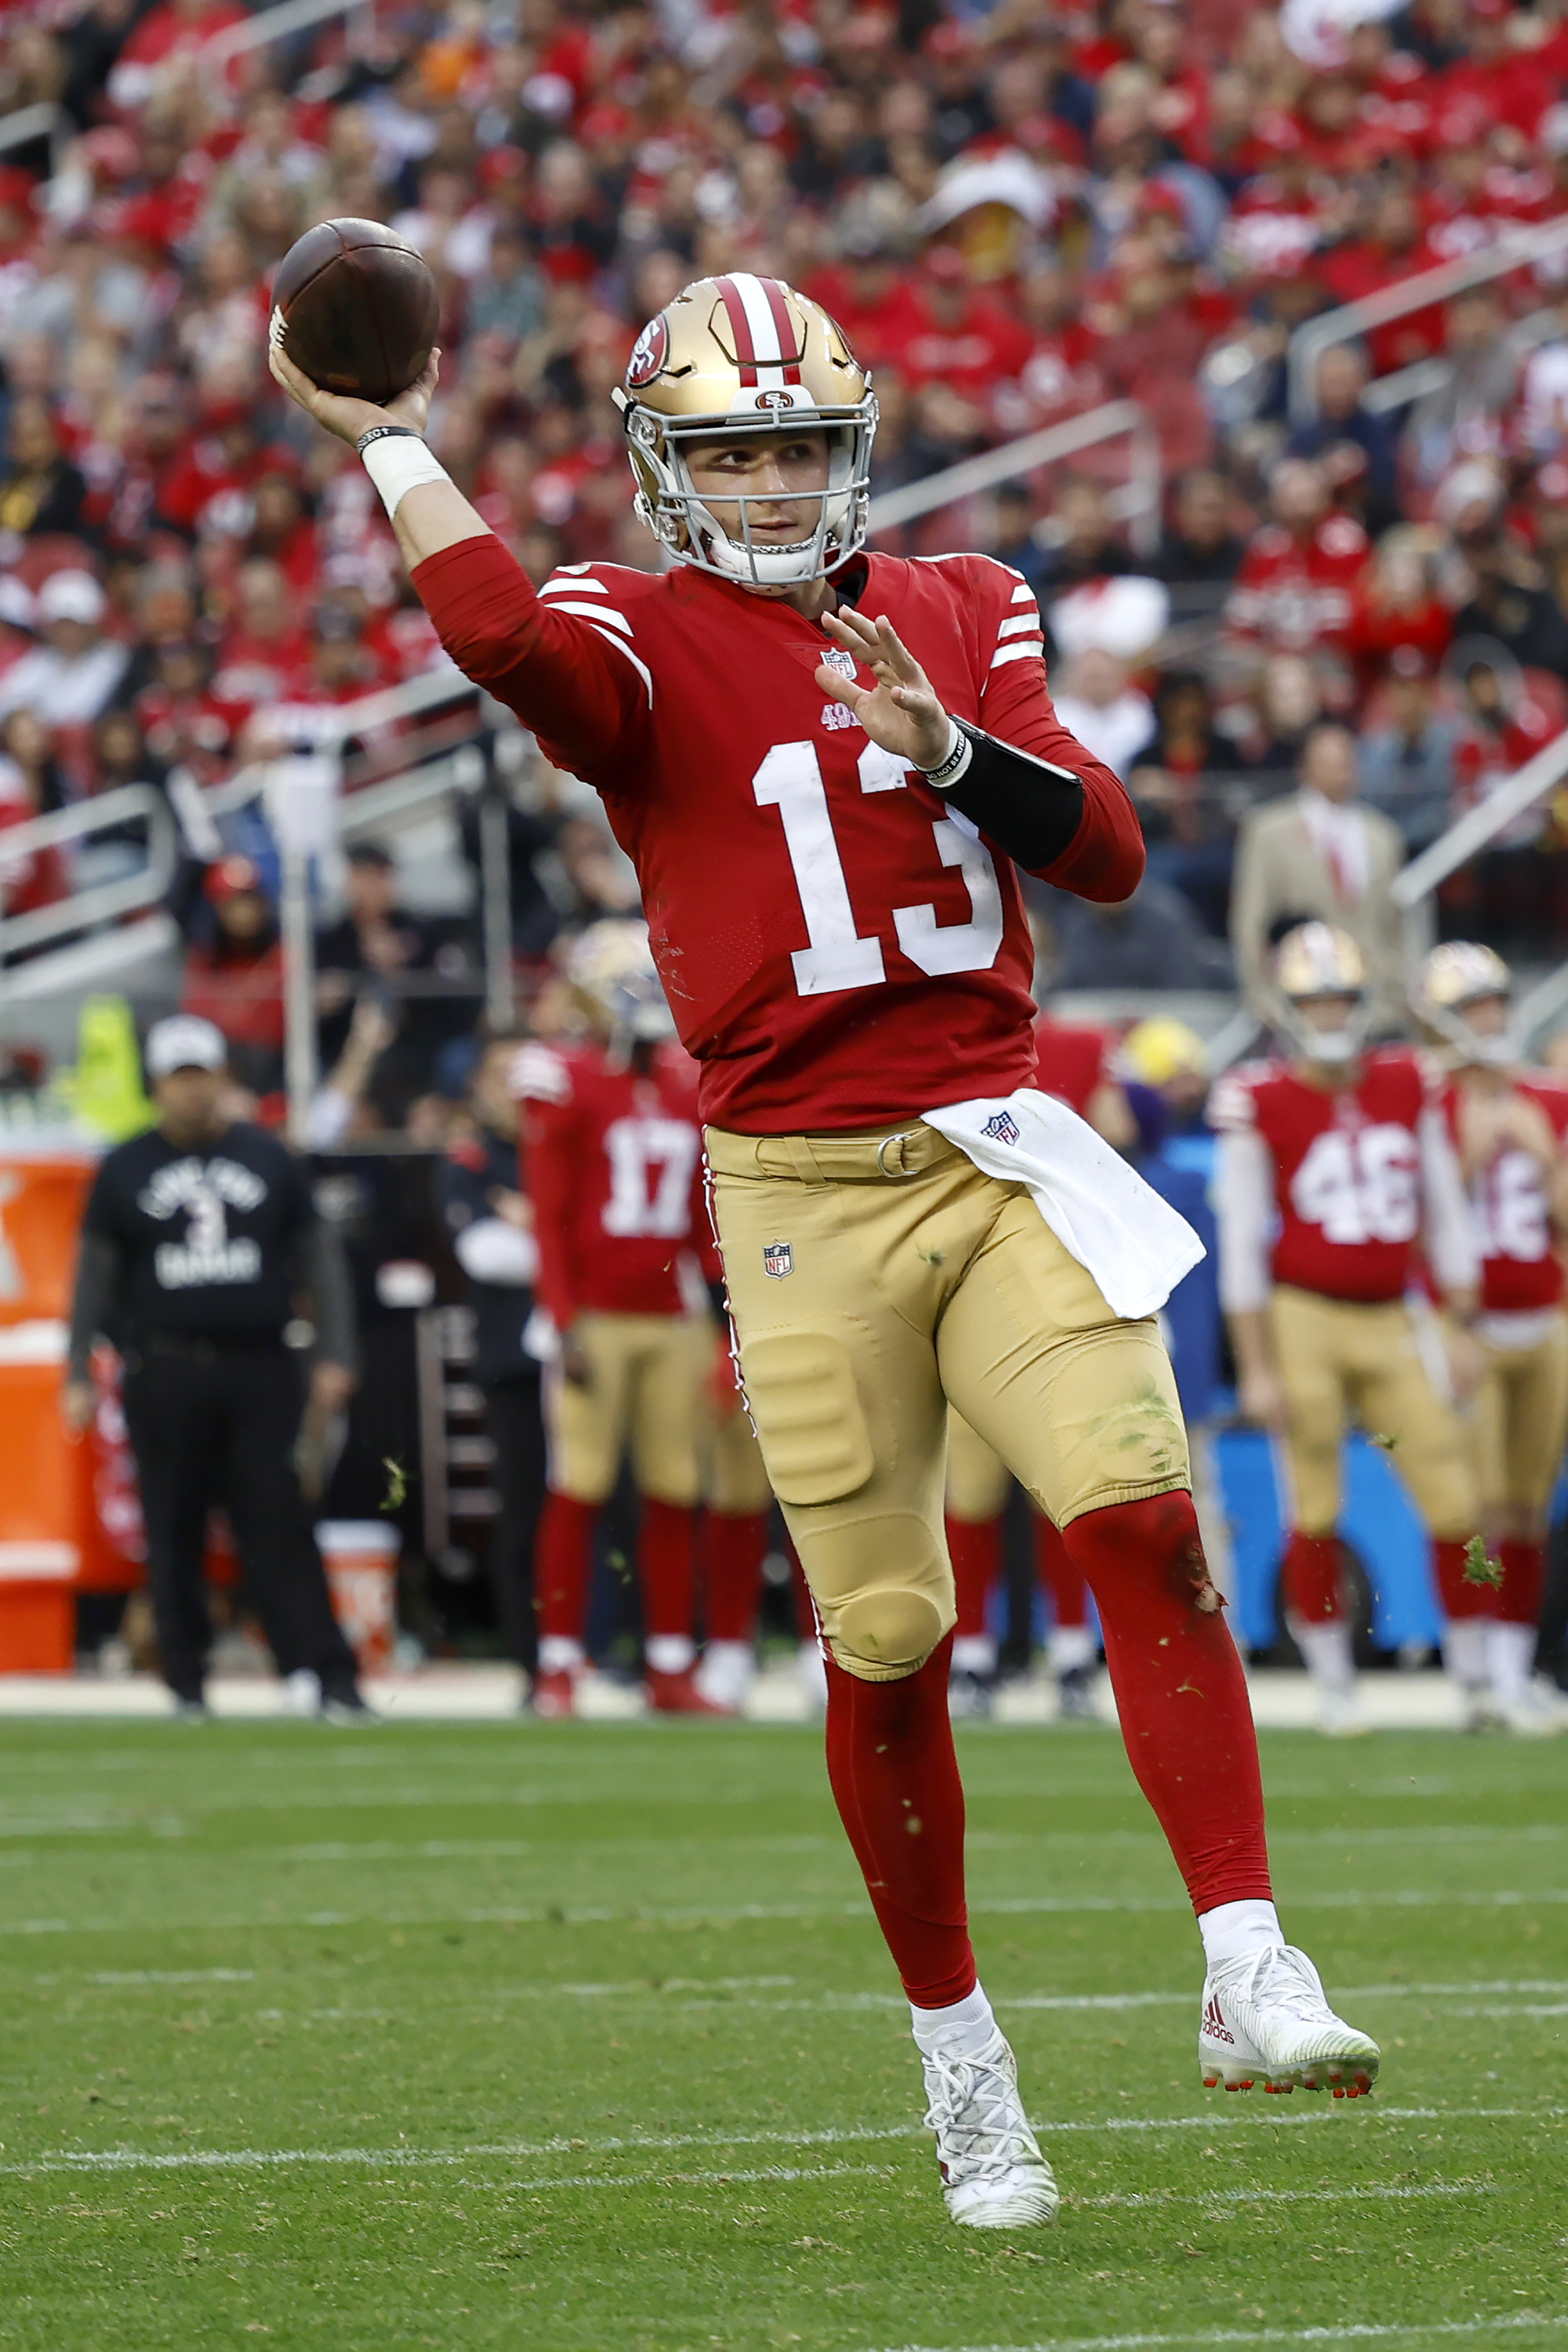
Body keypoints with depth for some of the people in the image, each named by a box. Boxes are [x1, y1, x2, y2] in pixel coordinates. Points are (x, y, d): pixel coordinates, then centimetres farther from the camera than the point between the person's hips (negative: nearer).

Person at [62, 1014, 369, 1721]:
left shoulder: (269, 1160, 11)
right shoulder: (125, 1171, 9)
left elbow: (317, 1259, 13)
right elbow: (95, 1277, 9)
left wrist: (333, 1357, 3)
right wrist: (79, 1377, 2)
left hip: (259, 1371, 0)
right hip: (164, 1376, 0)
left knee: (278, 1524, -9)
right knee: (174, 1532, 1)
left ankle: (325, 1676, -14)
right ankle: (187, 1683, 9)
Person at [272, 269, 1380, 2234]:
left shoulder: (960, 615, 12)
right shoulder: (642, 642, -1)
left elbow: (1107, 853, 1)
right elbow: (500, 635, -26)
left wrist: (944, 746, -14)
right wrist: (389, 443, -16)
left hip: (999, 1160, 3)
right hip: (803, 1197, -2)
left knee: (1149, 1532, -15)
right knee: (886, 1647, 1)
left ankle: (1246, 1971, -15)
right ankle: (956, 2054, 16)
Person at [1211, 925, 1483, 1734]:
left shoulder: (1404, 1086, 6)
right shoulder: (1260, 1104, -6)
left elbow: (1445, 1215, 13)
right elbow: (1241, 1246, -5)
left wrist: (1462, 1327, 11)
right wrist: (1256, 1368, -7)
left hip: (1391, 1324, 4)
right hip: (1304, 1320, -4)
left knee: (1453, 1500, 0)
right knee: (1315, 1508, -1)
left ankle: (1473, 1673, 12)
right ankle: (1334, 1684, 10)